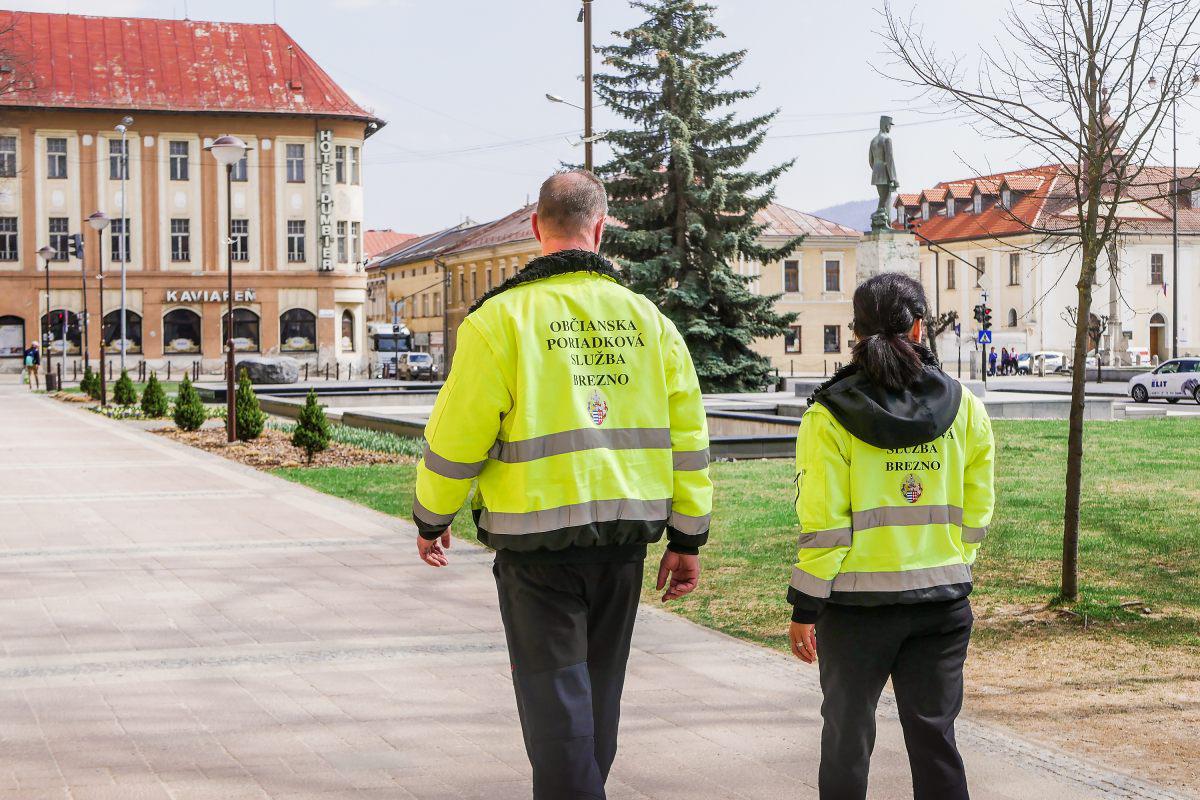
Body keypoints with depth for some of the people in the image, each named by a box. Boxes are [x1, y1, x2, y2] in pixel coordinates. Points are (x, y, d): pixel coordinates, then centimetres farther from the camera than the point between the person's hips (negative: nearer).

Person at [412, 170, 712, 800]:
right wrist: (686, 539, 13)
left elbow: (455, 436, -8)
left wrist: (431, 521, 7)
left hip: (538, 538, -5)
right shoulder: (646, 318, 5)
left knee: (555, 694, 2)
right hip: (625, 535, 5)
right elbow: (686, 436, 6)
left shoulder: (502, 317, -9)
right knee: (600, 687, 20)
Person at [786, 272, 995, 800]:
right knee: (934, 735, 9)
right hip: (943, 599, 3)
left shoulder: (830, 416, -9)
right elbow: (975, 514, 5)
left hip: (858, 600, -2)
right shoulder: (964, 407, 1)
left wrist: (805, 608, -4)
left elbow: (822, 523, -11)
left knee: (847, 733, 12)